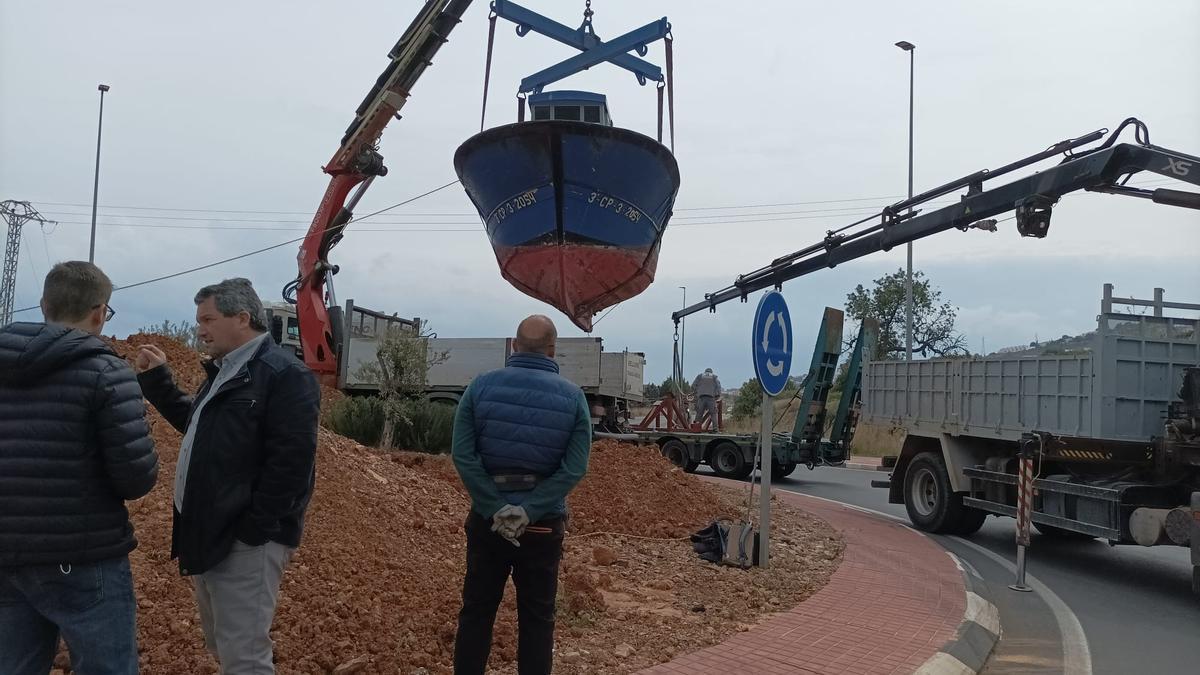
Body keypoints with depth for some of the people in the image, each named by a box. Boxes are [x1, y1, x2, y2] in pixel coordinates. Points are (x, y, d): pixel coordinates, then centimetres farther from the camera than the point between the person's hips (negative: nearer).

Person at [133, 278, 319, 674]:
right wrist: (157, 381, 20)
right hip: (211, 535, 10)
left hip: (245, 541, -10)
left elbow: (290, 463, -23)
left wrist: (251, 533, -24)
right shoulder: (225, 371, 16)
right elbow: (196, 425, 29)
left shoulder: (284, 375, -16)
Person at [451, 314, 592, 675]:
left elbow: (463, 455, -12)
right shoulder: (573, 396, -4)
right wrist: (528, 511, -15)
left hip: (487, 520, 1)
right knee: (537, 618, 10)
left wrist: (496, 508, -13)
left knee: (477, 612, 12)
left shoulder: (481, 386, -4)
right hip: (544, 524, 0)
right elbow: (574, 467, -13)